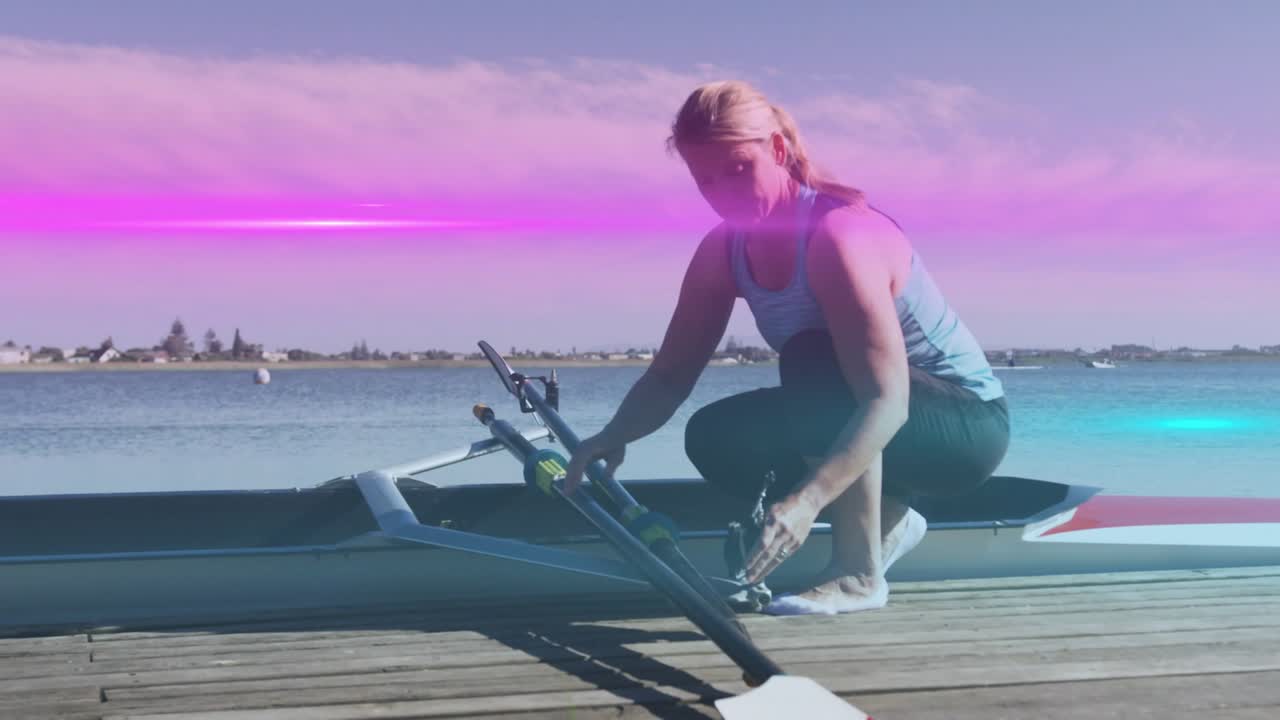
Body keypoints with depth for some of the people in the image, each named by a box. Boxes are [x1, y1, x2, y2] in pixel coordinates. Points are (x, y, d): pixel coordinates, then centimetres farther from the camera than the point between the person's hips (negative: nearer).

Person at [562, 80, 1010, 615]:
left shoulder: (837, 235, -29)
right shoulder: (723, 250, -6)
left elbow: (885, 400, -38)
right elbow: (669, 377, -5)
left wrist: (806, 500, -50)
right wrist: (613, 437, -26)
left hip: (967, 425, -7)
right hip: (867, 421, 8)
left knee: (814, 363, -33)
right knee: (716, 441, -9)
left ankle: (859, 572, -20)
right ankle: (882, 517, 9)